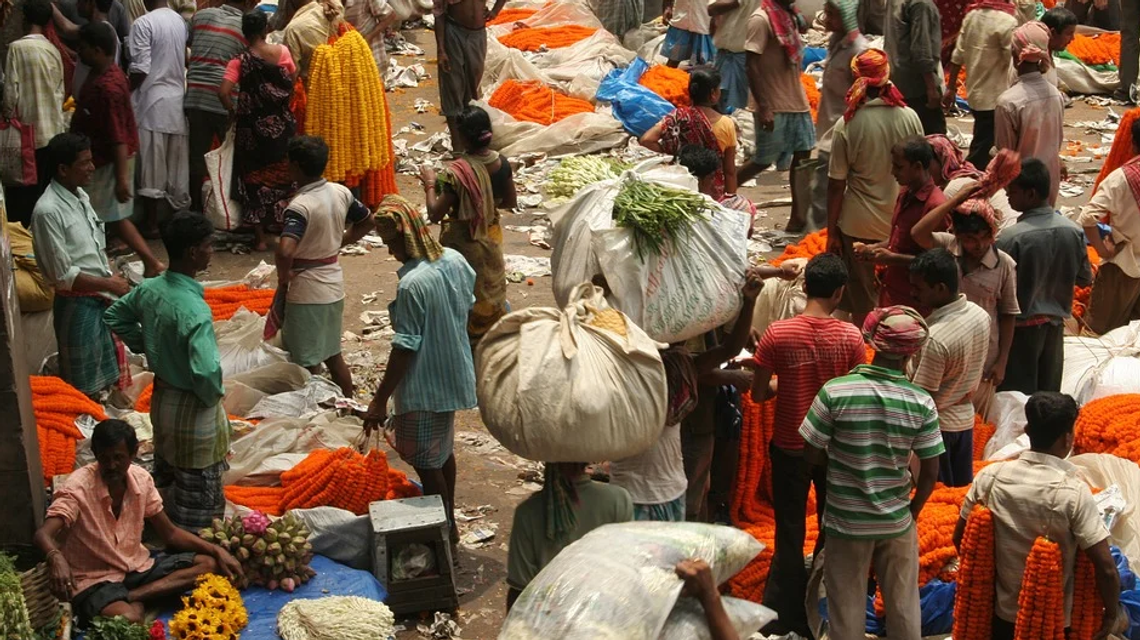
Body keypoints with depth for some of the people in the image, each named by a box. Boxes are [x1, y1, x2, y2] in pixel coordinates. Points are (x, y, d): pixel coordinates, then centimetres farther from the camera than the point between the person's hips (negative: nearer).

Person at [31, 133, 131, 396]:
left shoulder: (80, 196, 5)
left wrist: (112, 279, 4)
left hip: (102, 299, 8)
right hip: (78, 305, -8)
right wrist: (109, 284, -16)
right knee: (87, 387, 6)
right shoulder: (48, 211, -23)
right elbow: (62, 275, -22)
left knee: (111, 374, 21)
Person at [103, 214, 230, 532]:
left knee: (165, 477, 26)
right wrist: (213, 397, -19)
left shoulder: (149, 289, -7)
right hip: (192, 410, -8)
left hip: (160, 397, 8)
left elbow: (114, 316, 12)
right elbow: (206, 372, -40)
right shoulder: (194, 310, -32)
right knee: (198, 487, 10)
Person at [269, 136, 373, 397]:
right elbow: (367, 222, 16)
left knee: (308, 365, 6)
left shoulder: (300, 206, -24)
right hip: (335, 285, 8)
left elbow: (285, 251, -37)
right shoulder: (341, 193, -2)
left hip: (306, 292, -8)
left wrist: (283, 280, -19)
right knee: (333, 355, 22)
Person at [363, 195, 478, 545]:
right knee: (444, 451, 24)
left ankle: (444, 532, 18)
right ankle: (449, 524, 38)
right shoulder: (455, 261, -4)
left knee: (426, 463, 7)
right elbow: (472, 306, 11)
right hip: (454, 374, 9)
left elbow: (405, 348, -24)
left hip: (424, 388, -9)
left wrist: (380, 399, -17)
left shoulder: (412, 285, -27)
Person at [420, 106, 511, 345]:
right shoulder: (501, 162, -11)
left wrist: (430, 185, -10)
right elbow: (511, 202, 2)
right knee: (492, 289, 26)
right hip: (491, 236, 6)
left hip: (463, 242, -6)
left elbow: (435, 214, -25)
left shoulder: (457, 172, -30)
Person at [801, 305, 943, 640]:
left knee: (847, 608, 15)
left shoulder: (835, 391, -18)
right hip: (897, 522, 1)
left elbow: (812, 455, -10)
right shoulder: (922, 402, -13)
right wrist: (912, 511, 11)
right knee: (904, 605, 19)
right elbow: (930, 472, -6)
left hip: (846, 522, -1)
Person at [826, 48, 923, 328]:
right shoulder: (909, 117, -8)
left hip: (860, 224, -2)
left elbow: (836, 184, -10)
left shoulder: (847, 125, -15)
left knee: (862, 304, 12)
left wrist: (832, 231, 0)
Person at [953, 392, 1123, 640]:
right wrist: (1112, 613, -5)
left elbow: (961, 538, 0)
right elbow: (1106, 568, -21)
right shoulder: (1073, 492, -22)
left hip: (1002, 613, 3)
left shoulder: (990, 476, -11)